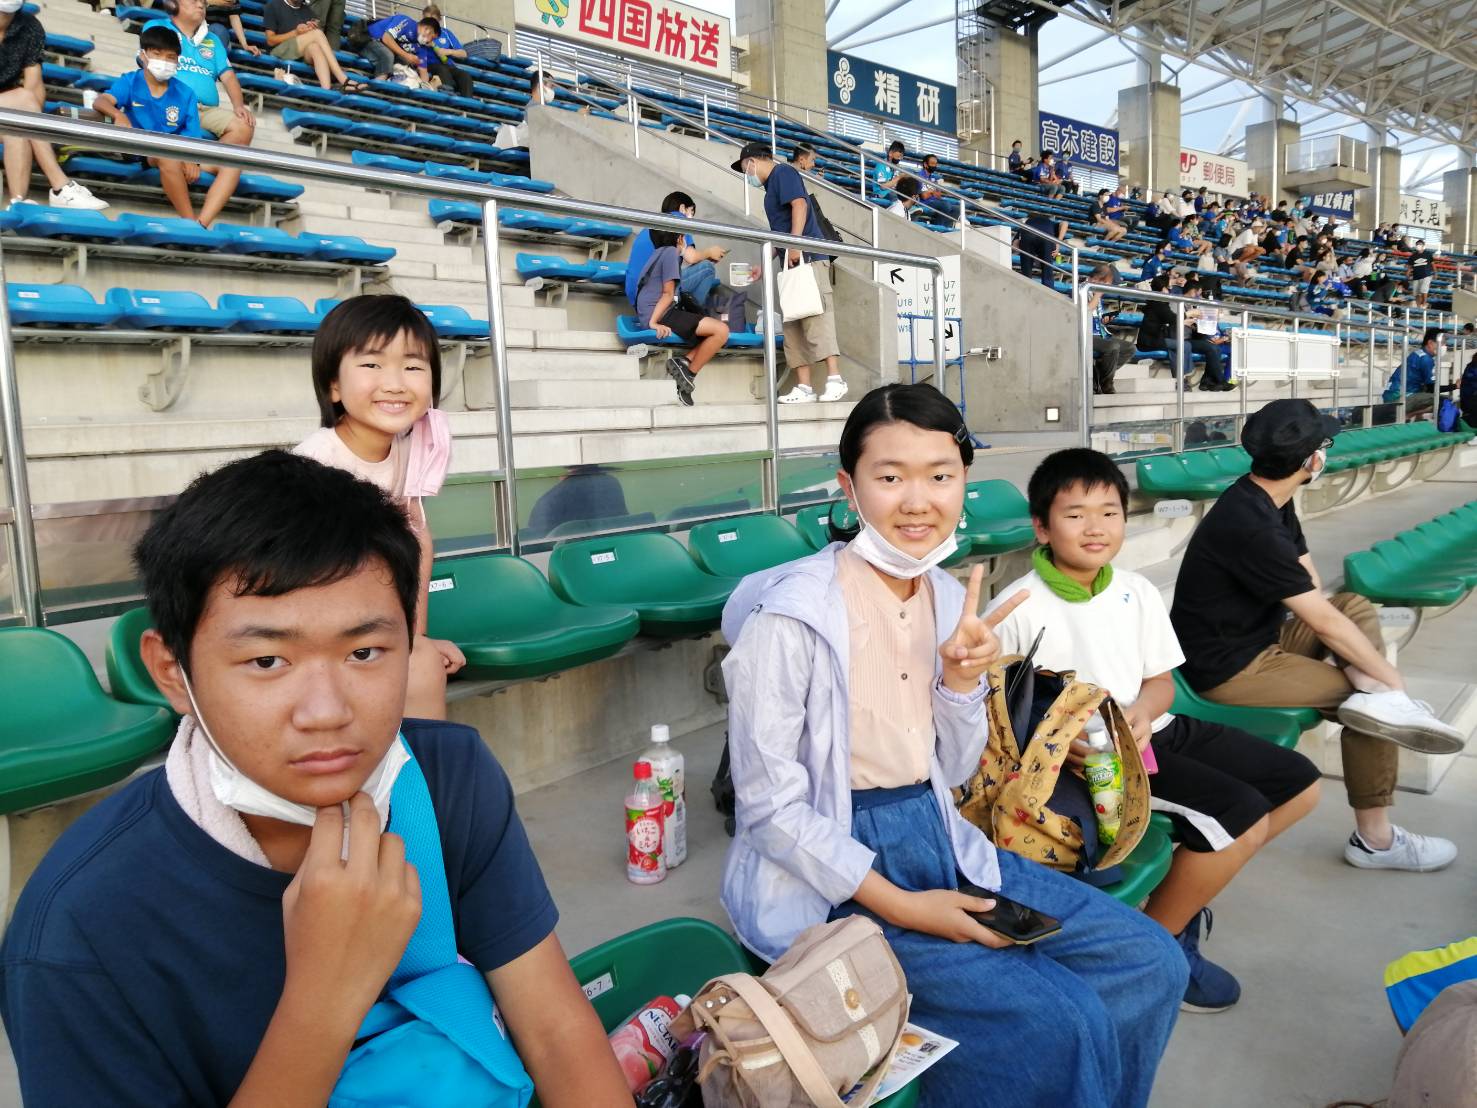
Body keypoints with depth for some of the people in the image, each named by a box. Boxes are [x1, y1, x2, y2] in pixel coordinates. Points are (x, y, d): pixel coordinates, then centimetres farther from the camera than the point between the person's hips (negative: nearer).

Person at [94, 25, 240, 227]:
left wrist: (191, 160, -22)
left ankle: (201, 225, -34)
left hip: (180, 153, 4)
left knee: (231, 164, -19)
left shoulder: (185, 94, 8)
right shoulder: (130, 81, 3)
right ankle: (190, 222, -32)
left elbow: (193, 136, 1)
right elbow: (100, 102, -14)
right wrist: (118, 114, -38)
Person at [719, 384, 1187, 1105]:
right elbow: (768, 808, -17)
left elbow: (953, 774, 9)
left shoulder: (949, 598, 2)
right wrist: (900, 906, -17)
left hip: (938, 841, 7)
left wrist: (963, 679, -9)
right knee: (1058, 1021, -18)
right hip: (832, 874, -7)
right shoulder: (790, 614, -20)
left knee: (1150, 964, 2)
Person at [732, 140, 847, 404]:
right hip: (794, 262, 10)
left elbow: (799, 204, -15)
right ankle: (804, 387, 1)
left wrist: (795, 244, -23)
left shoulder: (782, 172, 1)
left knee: (816, 316, -16)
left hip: (806, 257, -10)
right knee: (794, 324, 4)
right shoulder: (772, 185, 28)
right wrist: (765, 264, 36)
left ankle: (835, 379, -21)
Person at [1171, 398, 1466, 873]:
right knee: (1378, 693, -5)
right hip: (1231, 668, -9)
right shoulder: (1250, 526, -28)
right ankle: (1374, 839, 5)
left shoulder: (1266, 497, 2)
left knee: (1357, 606, 9)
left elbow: (1310, 589, 4)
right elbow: (1324, 622, -22)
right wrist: (1392, 680, -10)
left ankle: (1375, 700, -11)